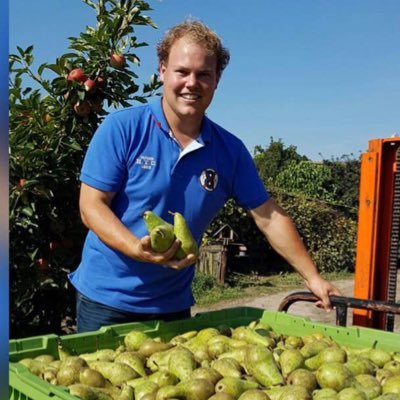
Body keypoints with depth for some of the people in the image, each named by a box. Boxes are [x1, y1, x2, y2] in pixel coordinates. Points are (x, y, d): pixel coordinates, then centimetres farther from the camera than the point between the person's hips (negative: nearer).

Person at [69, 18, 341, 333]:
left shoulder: (230, 151, -3)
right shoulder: (122, 129, -13)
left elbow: (270, 217, 2)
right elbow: (91, 206, -13)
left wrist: (313, 278, 1)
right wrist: (139, 249, -29)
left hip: (174, 303, 3)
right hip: (106, 297, -3)